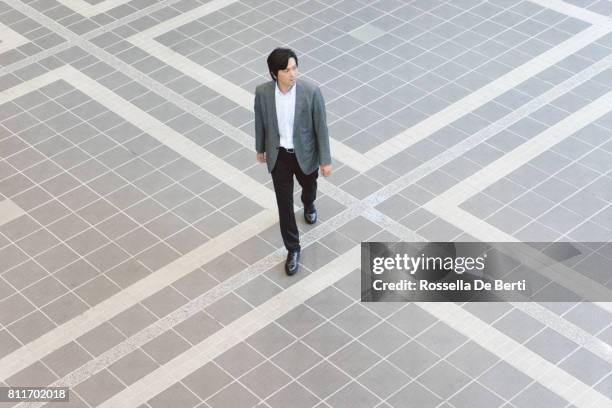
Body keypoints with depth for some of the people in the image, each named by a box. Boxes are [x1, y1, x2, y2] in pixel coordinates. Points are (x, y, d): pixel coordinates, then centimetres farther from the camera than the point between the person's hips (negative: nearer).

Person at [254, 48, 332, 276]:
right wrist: (260, 148, 13)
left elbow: (321, 127, -14)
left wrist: (325, 160, -8)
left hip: (304, 154, 0)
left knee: (309, 186, 28)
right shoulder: (263, 92, -18)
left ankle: (308, 205, 66)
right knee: (284, 203, 7)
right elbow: (260, 122, 0)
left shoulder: (311, 92, -24)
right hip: (278, 155, 0)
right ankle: (292, 249, 26)